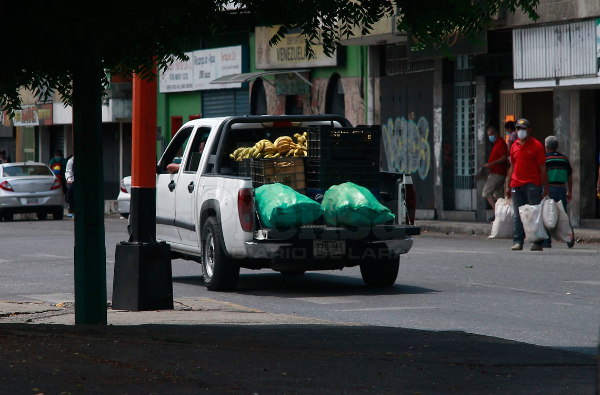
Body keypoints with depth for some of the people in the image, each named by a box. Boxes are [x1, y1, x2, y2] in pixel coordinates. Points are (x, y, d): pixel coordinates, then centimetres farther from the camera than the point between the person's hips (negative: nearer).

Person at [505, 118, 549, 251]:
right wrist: (509, 186, 18)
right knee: (518, 216, 2)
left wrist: (545, 188, -7)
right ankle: (517, 242, 4)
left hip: (533, 184, -5)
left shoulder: (536, 146, -1)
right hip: (517, 185, 5)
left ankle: (538, 243, -1)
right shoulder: (514, 146, 15)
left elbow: (542, 168, -3)